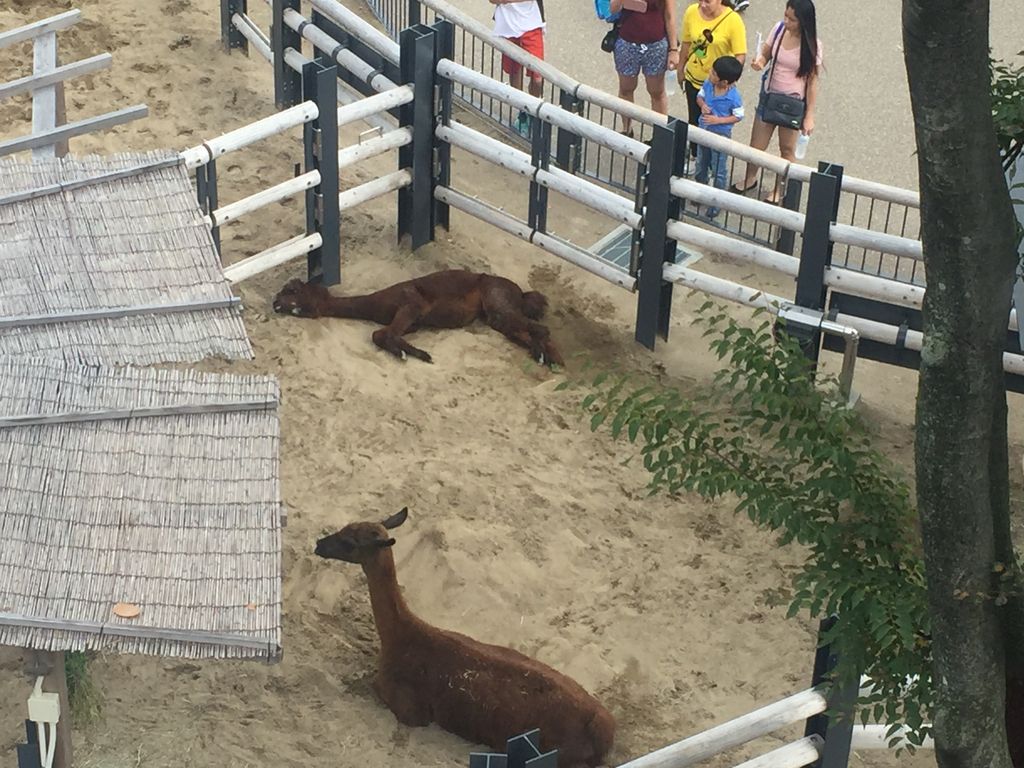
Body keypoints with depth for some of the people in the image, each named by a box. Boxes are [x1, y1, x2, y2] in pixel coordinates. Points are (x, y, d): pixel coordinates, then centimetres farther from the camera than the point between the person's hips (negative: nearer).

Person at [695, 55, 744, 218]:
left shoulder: (734, 96, -27)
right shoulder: (707, 84, -12)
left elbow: (738, 116, -16)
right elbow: (700, 96, 7)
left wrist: (718, 120, -26)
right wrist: (703, 105, -16)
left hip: (721, 135, -6)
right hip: (704, 131, 6)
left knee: (718, 170, 6)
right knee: (701, 163, 25)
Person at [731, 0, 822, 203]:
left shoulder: (811, 45, -23)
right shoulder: (779, 29, -11)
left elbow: (813, 81, -16)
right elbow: (766, 51, 6)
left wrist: (809, 116, -15)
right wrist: (759, 60, -19)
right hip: (769, 94, 4)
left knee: (787, 148, 16)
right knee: (756, 145, 17)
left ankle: (780, 189, 37)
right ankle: (749, 179, 43)